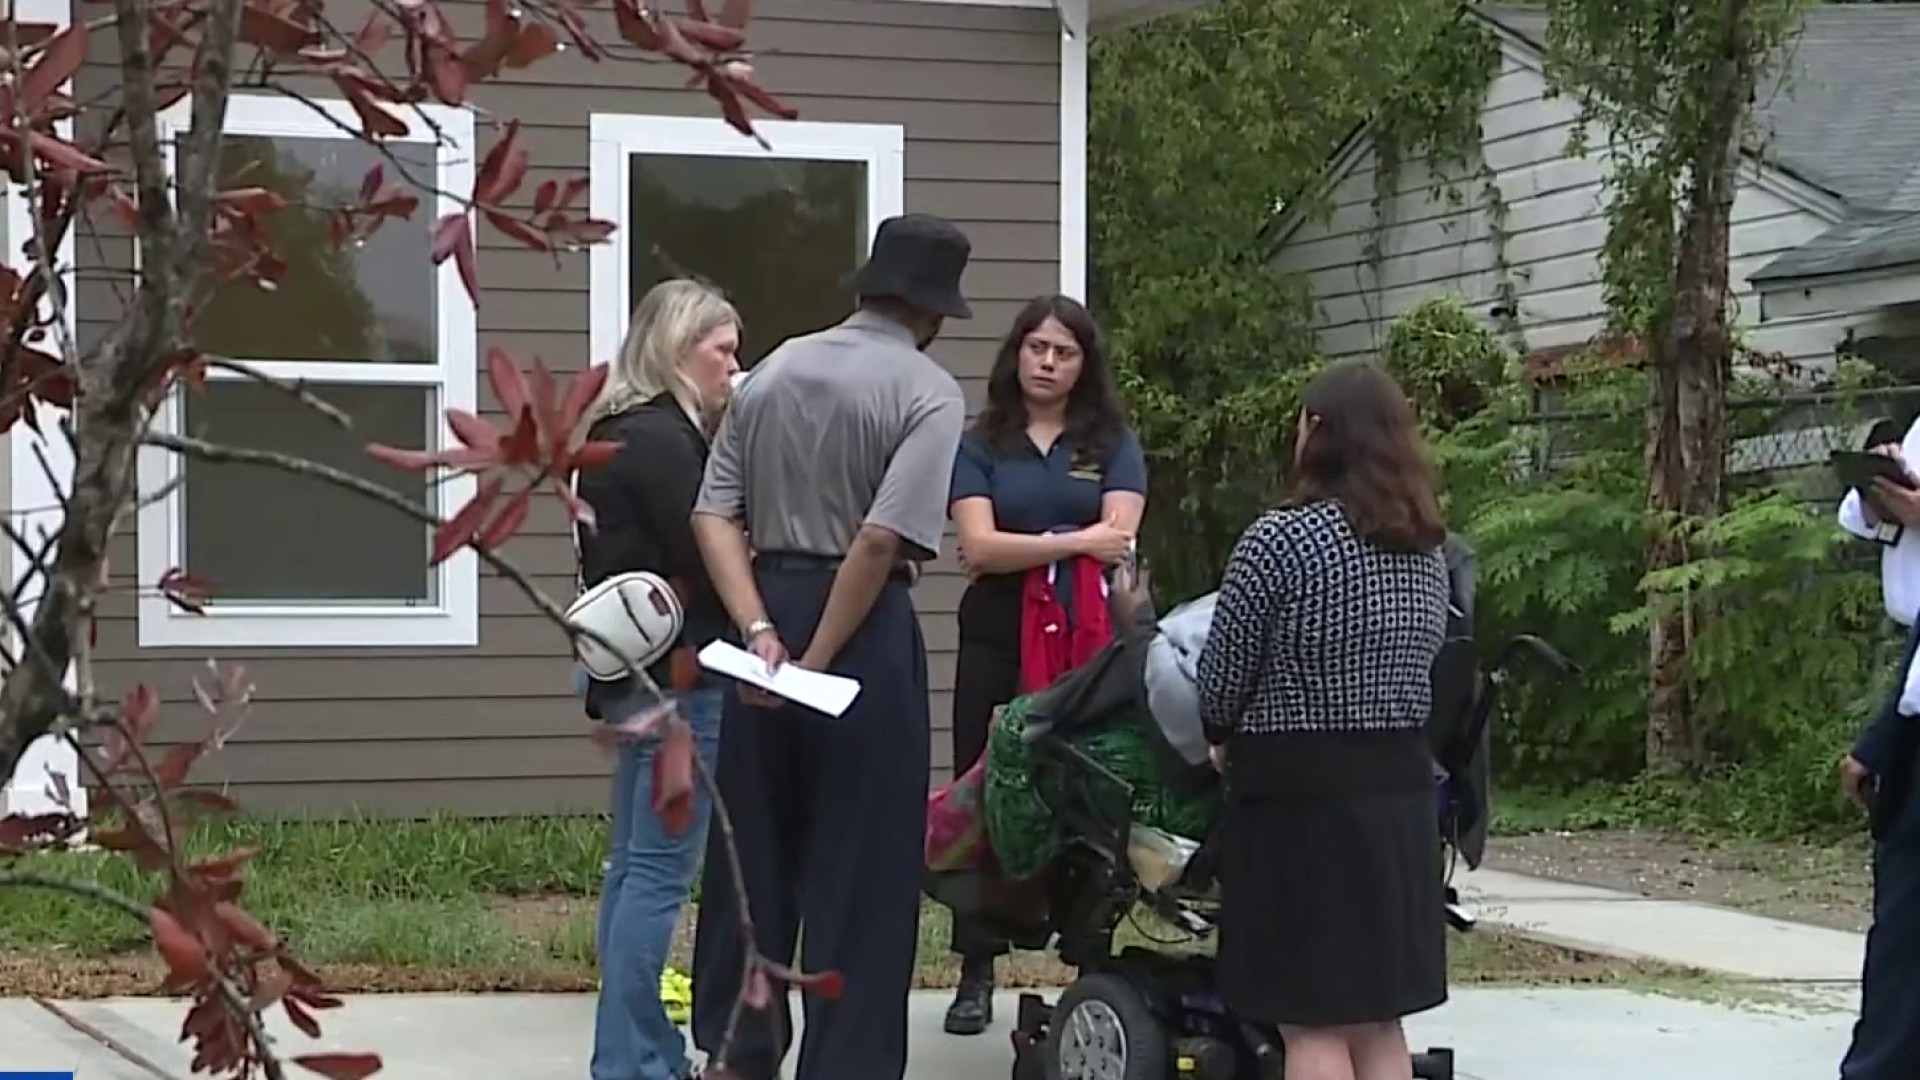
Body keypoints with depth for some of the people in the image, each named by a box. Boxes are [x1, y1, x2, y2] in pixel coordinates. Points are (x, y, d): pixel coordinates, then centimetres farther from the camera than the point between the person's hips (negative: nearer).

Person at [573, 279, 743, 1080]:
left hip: (638, 674, 10)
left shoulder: (621, 432, 15)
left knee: (635, 867, 12)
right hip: (679, 680, -10)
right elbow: (708, 560, -17)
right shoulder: (661, 440, -15)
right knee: (658, 873, -8)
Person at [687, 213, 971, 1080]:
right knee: (860, 862, 3)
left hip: (769, 612, 6)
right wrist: (821, 663, -15)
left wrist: (761, 632, -7)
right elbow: (883, 539, -21)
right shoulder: (929, 393, -9)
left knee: (752, 843, 15)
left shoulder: (774, 369, 8)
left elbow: (715, 514, -1)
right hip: (864, 623, -6)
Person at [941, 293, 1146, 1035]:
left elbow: (1118, 539, -5)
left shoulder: (1112, 444, 9)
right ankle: (976, 973, 6)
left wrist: (1021, 548, -11)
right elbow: (977, 547, -6)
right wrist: (1076, 542, -12)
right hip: (996, 643, 0)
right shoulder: (982, 445, 8)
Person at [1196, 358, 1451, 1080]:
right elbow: (1424, 660, 12)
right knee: (1378, 1019, 12)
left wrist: (1223, 738, 14)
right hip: (1401, 788, 7)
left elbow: (1223, 674, -6)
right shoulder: (1428, 550, 9)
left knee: (1312, 1022, -2)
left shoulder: (1279, 539, -12)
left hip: (1300, 793, -7)